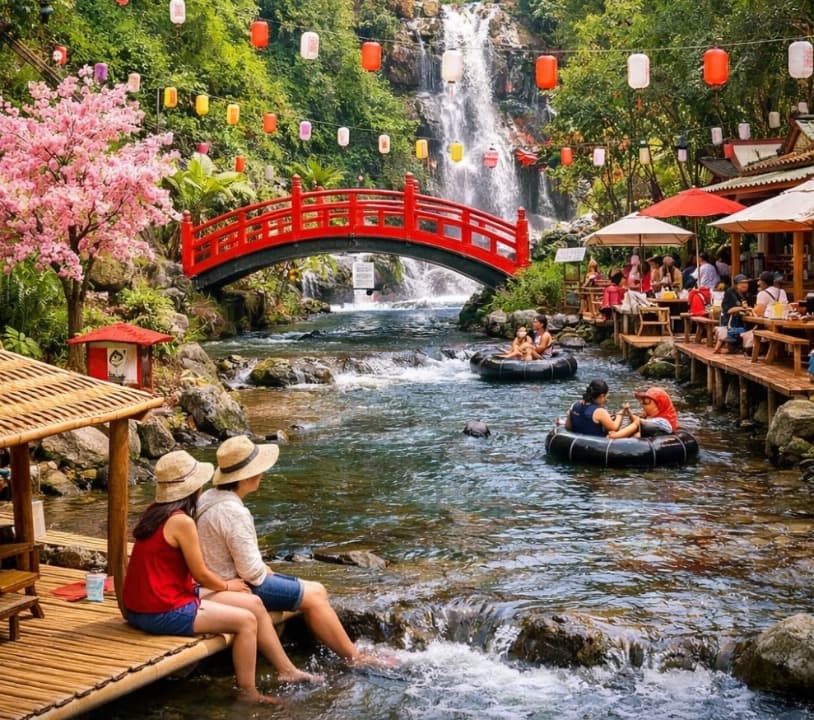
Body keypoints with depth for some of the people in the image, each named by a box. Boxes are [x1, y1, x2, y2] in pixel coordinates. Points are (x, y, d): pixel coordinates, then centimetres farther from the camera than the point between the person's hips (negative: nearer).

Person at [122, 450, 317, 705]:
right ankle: (248, 693, 7)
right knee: (246, 620, -6)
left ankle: (288, 672, 19)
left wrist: (221, 582, 8)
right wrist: (227, 585, 6)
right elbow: (201, 574, -13)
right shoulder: (181, 522, -21)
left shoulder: (156, 512, 8)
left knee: (254, 604, 10)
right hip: (163, 614, -9)